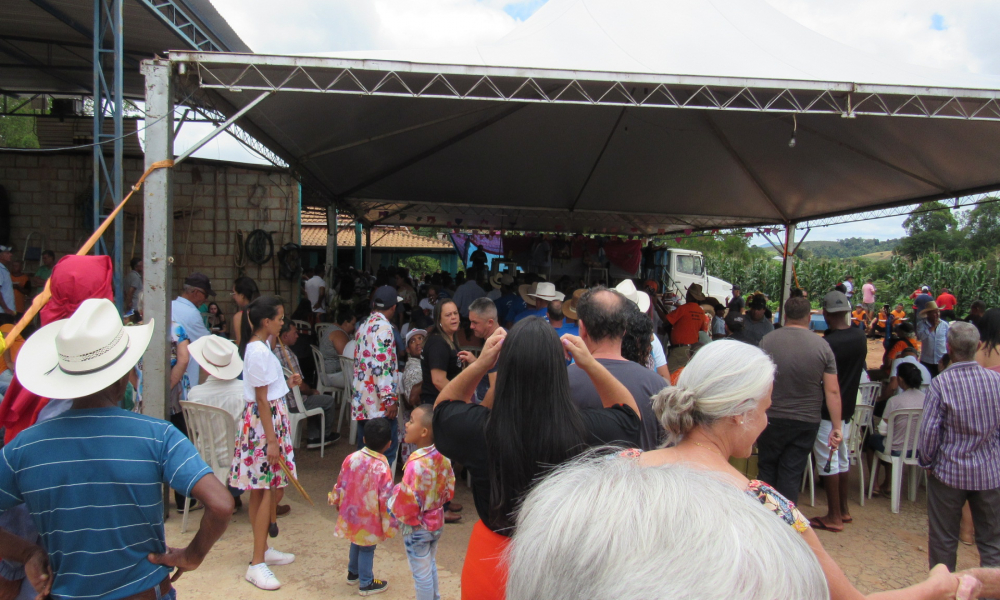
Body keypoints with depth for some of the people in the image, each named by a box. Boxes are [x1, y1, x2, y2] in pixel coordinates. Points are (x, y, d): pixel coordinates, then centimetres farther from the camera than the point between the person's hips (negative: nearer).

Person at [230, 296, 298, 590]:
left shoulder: (259, 346, 12)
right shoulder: (259, 351, -18)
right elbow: (262, 400, -20)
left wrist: (287, 383, 9)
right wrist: (271, 440, -20)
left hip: (272, 419, 10)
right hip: (264, 423, -10)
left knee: (268, 489, 15)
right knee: (268, 491, -5)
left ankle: (263, 548, 26)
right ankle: (257, 563, 1)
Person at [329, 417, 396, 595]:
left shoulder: (351, 458, -10)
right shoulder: (382, 468, -24)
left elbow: (340, 485, 3)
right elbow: (386, 500, -19)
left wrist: (335, 501, 21)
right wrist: (389, 525, -7)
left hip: (351, 515, 5)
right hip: (369, 521, -5)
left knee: (356, 543, 26)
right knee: (367, 549, 11)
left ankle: (353, 573, 45)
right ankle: (366, 583, 26)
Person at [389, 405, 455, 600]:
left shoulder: (416, 463, -31)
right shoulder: (443, 457, -9)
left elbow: (406, 502, -27)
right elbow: (449, 491, 2)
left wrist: (393, 497, -9)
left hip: (417, 528, -7)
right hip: (437, 522, 7)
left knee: (421, 574, 12)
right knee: (431, 566, 26)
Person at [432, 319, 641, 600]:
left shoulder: (479, 429, -25)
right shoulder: (588, 429, -26)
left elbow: (443, 406, 0)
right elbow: (629, 413, -1)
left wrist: (479, 365, -14)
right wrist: (591, 365, -9)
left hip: (491, 559, 1)